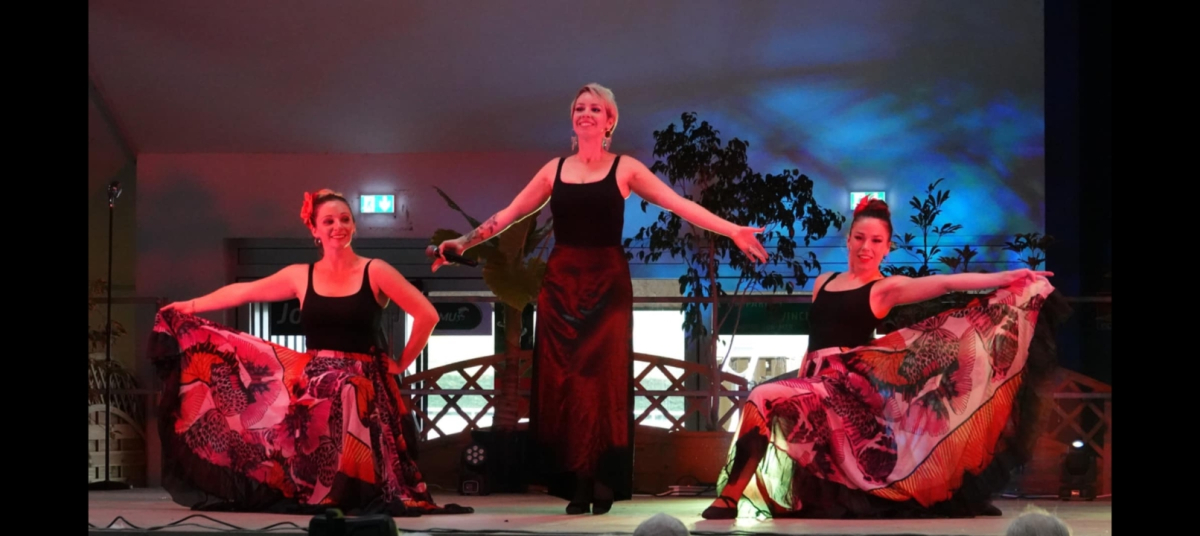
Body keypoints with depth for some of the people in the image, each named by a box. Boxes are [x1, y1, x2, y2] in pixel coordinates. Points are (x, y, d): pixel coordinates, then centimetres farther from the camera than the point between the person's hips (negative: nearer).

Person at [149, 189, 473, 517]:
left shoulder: (375, 272, -2)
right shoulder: (301, 276, 7)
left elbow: (427, 315, -7)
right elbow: (242, 292, 14)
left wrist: (402, 363, -3)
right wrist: (189, 307, 14)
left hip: (361, 387, -2)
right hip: (312, 384, 3)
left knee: (353, 474, -17)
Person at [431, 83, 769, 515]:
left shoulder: (625, 169, 3)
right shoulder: (555, 170, 11)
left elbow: (680, 205, -4)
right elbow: (509, 214, 15)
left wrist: (732, 231, -13)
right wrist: (464, 242, 10)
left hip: (607, 284, -2)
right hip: (561, 284, 3)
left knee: (604, 380, -6)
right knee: (562, 381, -3)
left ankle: (604, 483, -2)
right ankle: (576, 485, 0)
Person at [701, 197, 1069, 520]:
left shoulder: (887, 289, 2)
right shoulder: (822, 282, 19)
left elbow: (947, 282, -9)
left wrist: (1007, 277, -19)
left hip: (847, 386, -6)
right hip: (815, 381, 6)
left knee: (763, 399, -25)